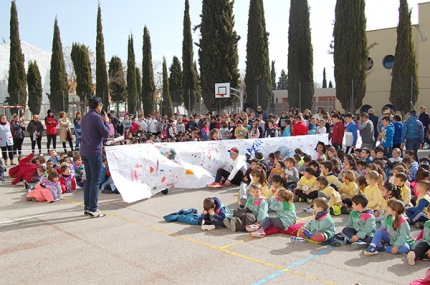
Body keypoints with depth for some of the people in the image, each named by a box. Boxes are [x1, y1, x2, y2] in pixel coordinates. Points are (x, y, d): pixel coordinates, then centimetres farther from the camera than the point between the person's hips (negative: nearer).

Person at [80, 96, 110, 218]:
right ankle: (93, 209, -1)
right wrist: (106, 121, 4)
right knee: (95, 181, -3)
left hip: (84, 152, 9)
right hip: (94, 152, -9)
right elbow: (106, 134, -10)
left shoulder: (84, 117, 13)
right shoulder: (96, 117, -13)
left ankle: (87, 207, 18)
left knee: (88, 179, 14)